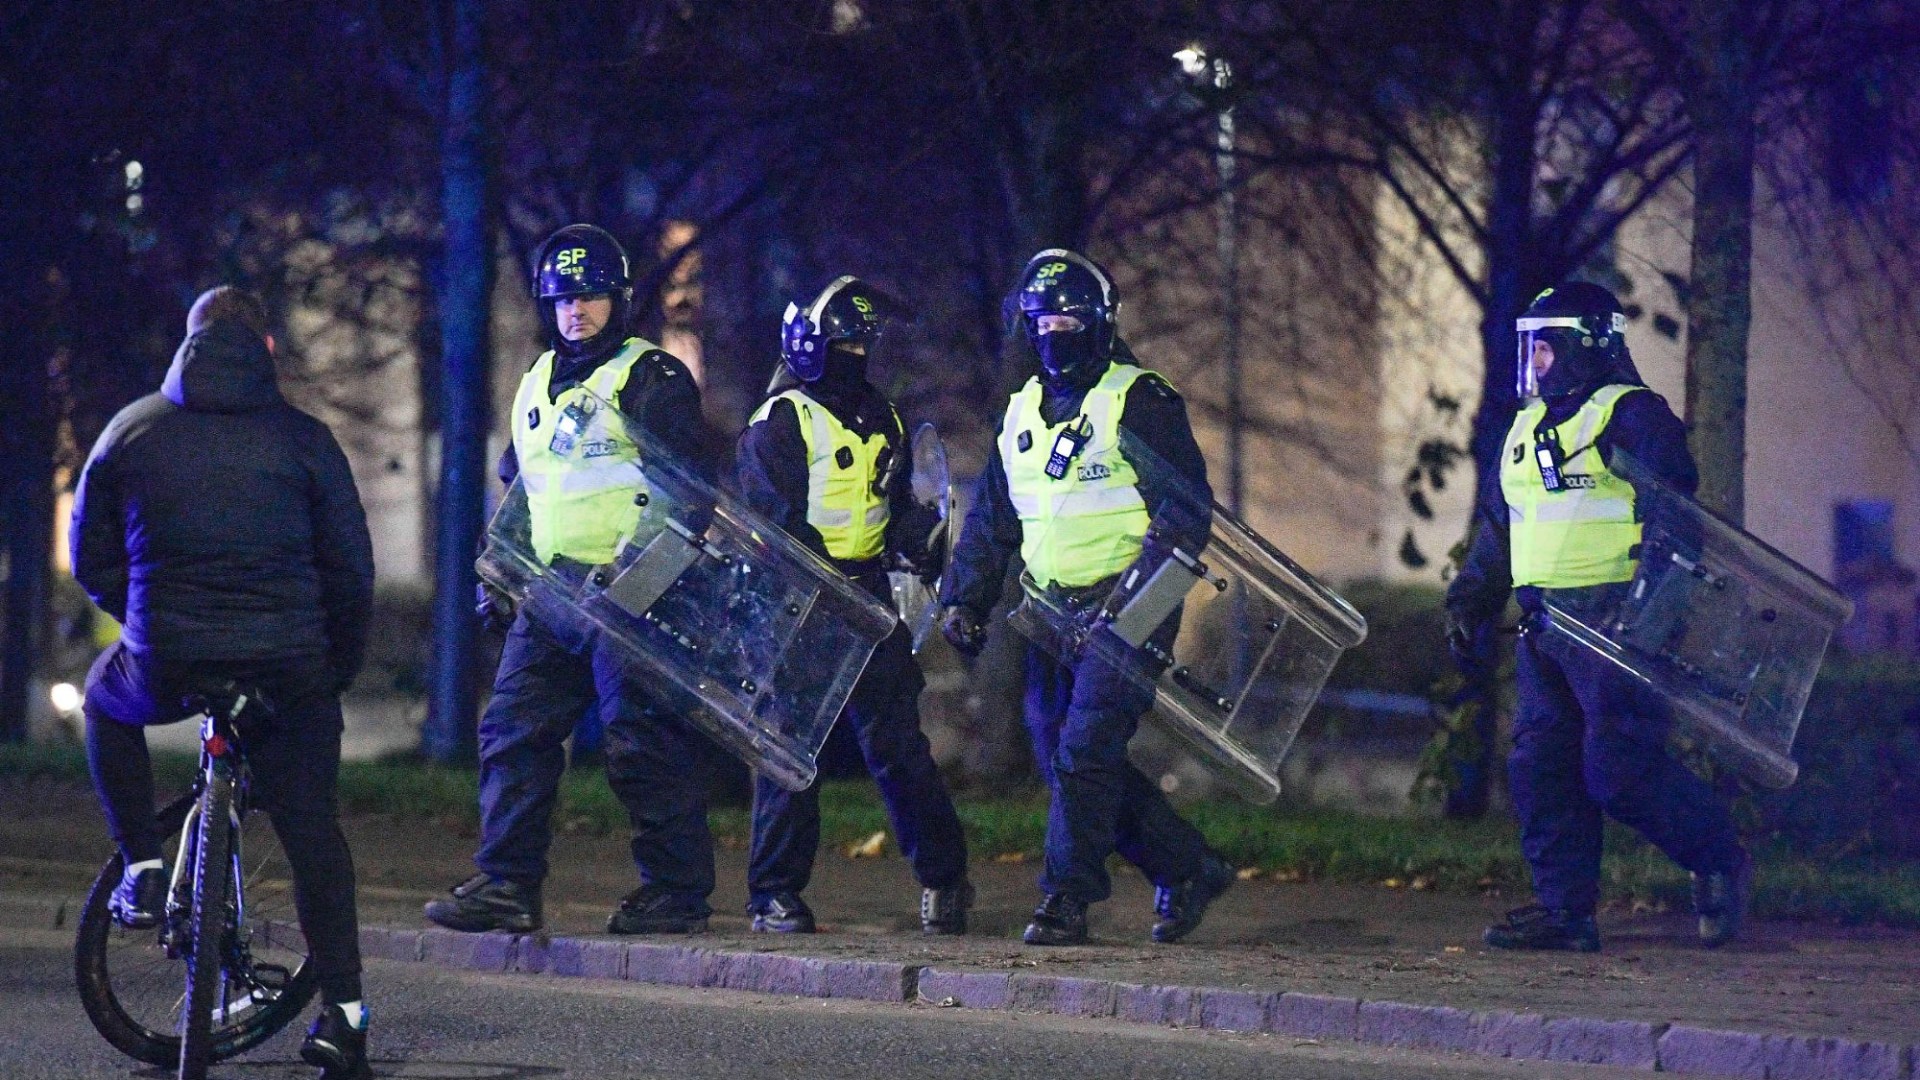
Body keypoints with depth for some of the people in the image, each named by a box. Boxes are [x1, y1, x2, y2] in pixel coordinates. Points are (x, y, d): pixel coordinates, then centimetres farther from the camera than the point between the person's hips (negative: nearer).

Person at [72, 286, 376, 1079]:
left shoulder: (131, 429, 6)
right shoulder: (302, 438, 2)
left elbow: (91, 558, 12)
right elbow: (351, 568, 3)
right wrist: (340, 665, 18)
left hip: (164, 664, 0)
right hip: (289, 669, 0)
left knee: (106, 698, 33)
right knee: (311, 827, 11)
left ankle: (144, 870, 20)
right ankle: (342, 1009, 4)